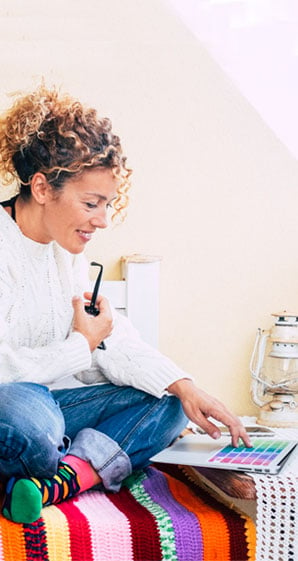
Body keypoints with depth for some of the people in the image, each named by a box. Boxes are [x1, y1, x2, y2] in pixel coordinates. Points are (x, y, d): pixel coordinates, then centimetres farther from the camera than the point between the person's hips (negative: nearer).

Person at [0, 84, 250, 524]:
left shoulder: (67, 250, 10)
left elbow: (114, 337, 8)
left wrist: (186, 388, -4)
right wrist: (82, 345, -9)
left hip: (49, 402, 9)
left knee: (166, 403, -1)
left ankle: (68, 475, -23)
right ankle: (90, 469, -8)